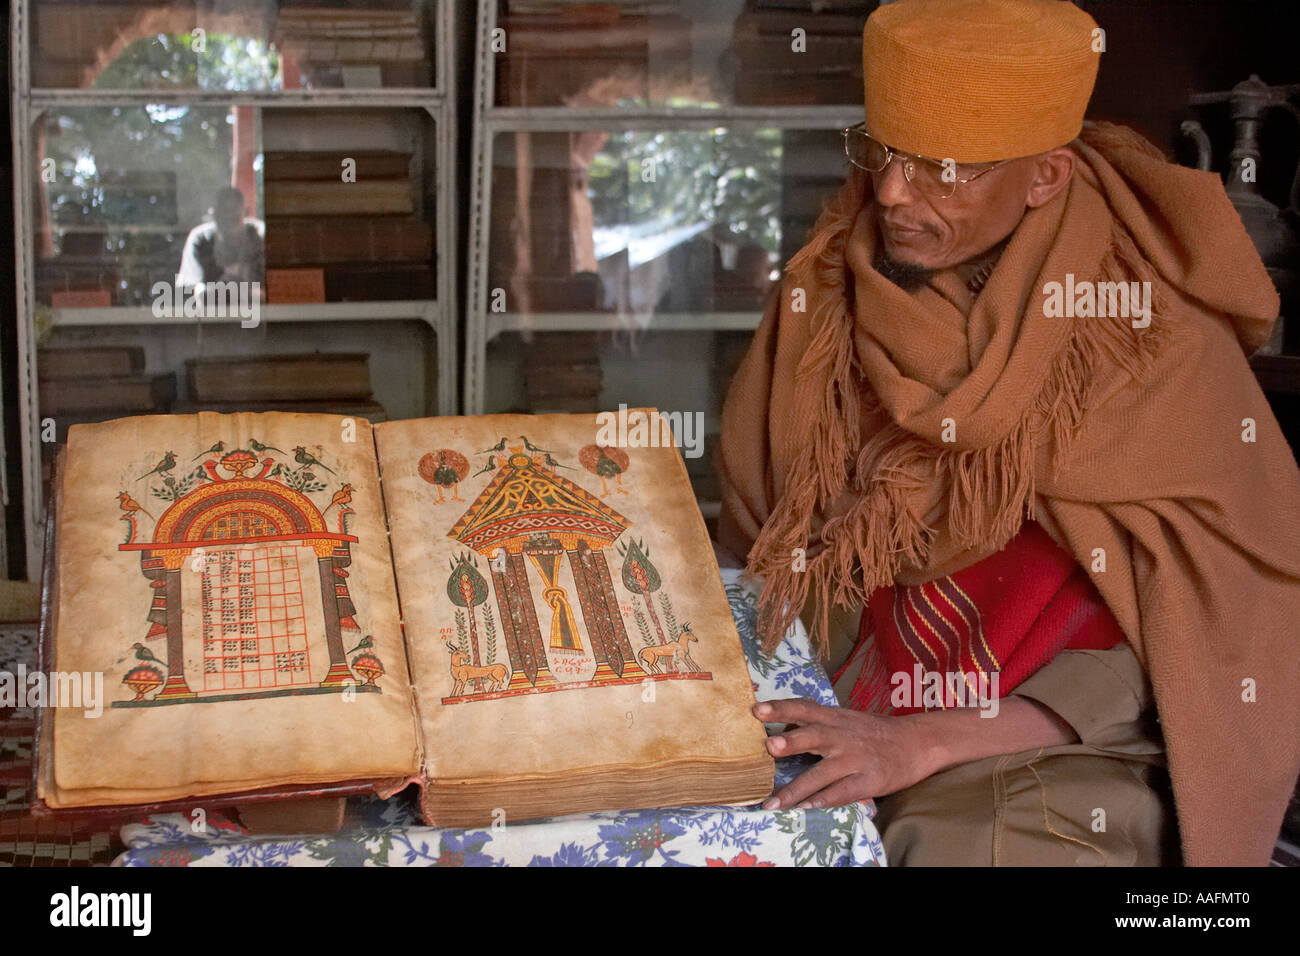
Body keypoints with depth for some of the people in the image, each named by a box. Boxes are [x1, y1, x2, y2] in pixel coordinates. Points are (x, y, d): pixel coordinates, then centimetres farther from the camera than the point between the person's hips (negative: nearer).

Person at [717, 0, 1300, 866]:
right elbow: (761, 522, 6)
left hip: (1071, 736, -4)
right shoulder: (835, 285, -4)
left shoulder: (1155, 338, -16)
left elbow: (1199, 639, -16)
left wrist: (925, 744, -22)